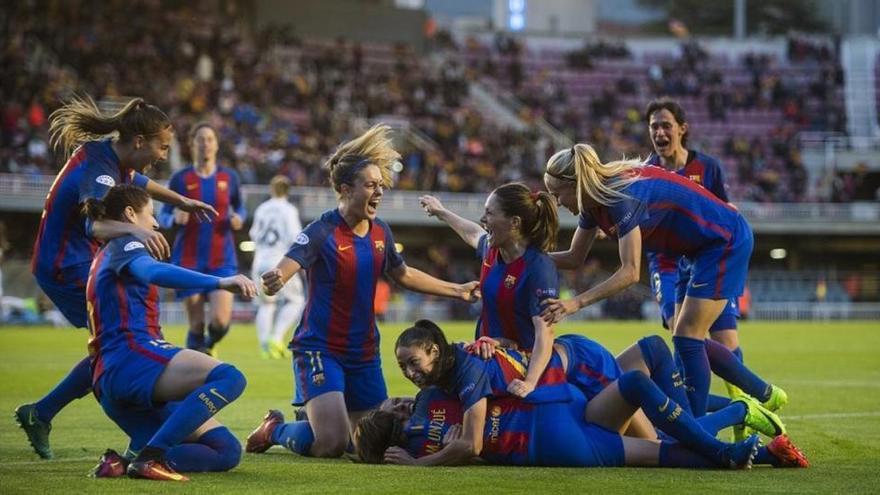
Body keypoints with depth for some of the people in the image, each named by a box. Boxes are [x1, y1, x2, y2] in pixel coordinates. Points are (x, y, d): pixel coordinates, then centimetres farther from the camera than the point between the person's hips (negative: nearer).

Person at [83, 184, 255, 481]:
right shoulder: (124, 246, 5)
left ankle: (131, 459, -15)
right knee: (229, 378, -30)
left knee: (226, 452, 0)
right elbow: (154, 272, -20)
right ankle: (150, 456, -35)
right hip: (132, 359, -9)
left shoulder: (103, 258, 33)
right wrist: (221, 283, -32)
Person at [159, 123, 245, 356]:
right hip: (189, 260, -1)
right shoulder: (180, 179, 0)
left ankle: (209, 345, 22)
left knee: (221, 321, -13)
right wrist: (175, 218, -18)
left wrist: (238, 218, -5)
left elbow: (239, 207, 18)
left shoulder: (229, 177, 5)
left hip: (222, 260, 1)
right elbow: (163, 216, 4)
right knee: (196, 326, -3)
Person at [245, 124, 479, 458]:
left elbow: (403, 275, 23)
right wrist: (273, 281, -55)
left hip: (364, 353, 7)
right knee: (332, 444, -20)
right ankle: (275, 431, 11)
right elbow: (285, 267, -31)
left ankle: (317, 420, 39)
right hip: (320, 351, -7)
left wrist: (457, 291, 27)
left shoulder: (380, 233, 4)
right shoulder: (323, 231, -17)